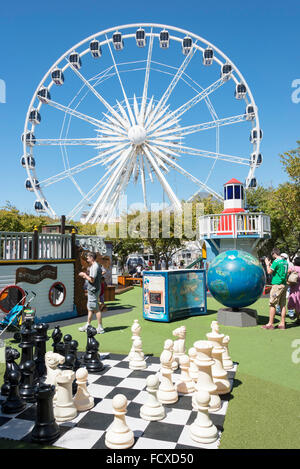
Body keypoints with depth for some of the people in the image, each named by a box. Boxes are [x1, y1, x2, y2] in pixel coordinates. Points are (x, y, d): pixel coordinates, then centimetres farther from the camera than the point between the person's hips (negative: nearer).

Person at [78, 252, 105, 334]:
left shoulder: (95, 267, -18)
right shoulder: (93, 266, 15)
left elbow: (92, 280, -22)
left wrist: (84, 275, -10)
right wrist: (86, 276, 11)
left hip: (93, 290, -11)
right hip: (91, 290, 11)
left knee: (96, 309, -5)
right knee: (90, 308, 17)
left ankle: (100, 328, 2)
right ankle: (87, 326, 27)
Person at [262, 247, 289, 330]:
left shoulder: (276, 261, -13)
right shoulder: (285, 262, 13)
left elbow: (269, 272, -12)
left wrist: (267, 264, 3)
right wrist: (271, 265, 24)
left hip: (277, 285, -8)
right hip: (284, 285, 8)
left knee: (272, 305, -3)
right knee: (282, 305, 9)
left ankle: (270, 324, -1)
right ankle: (282, 324, 12)